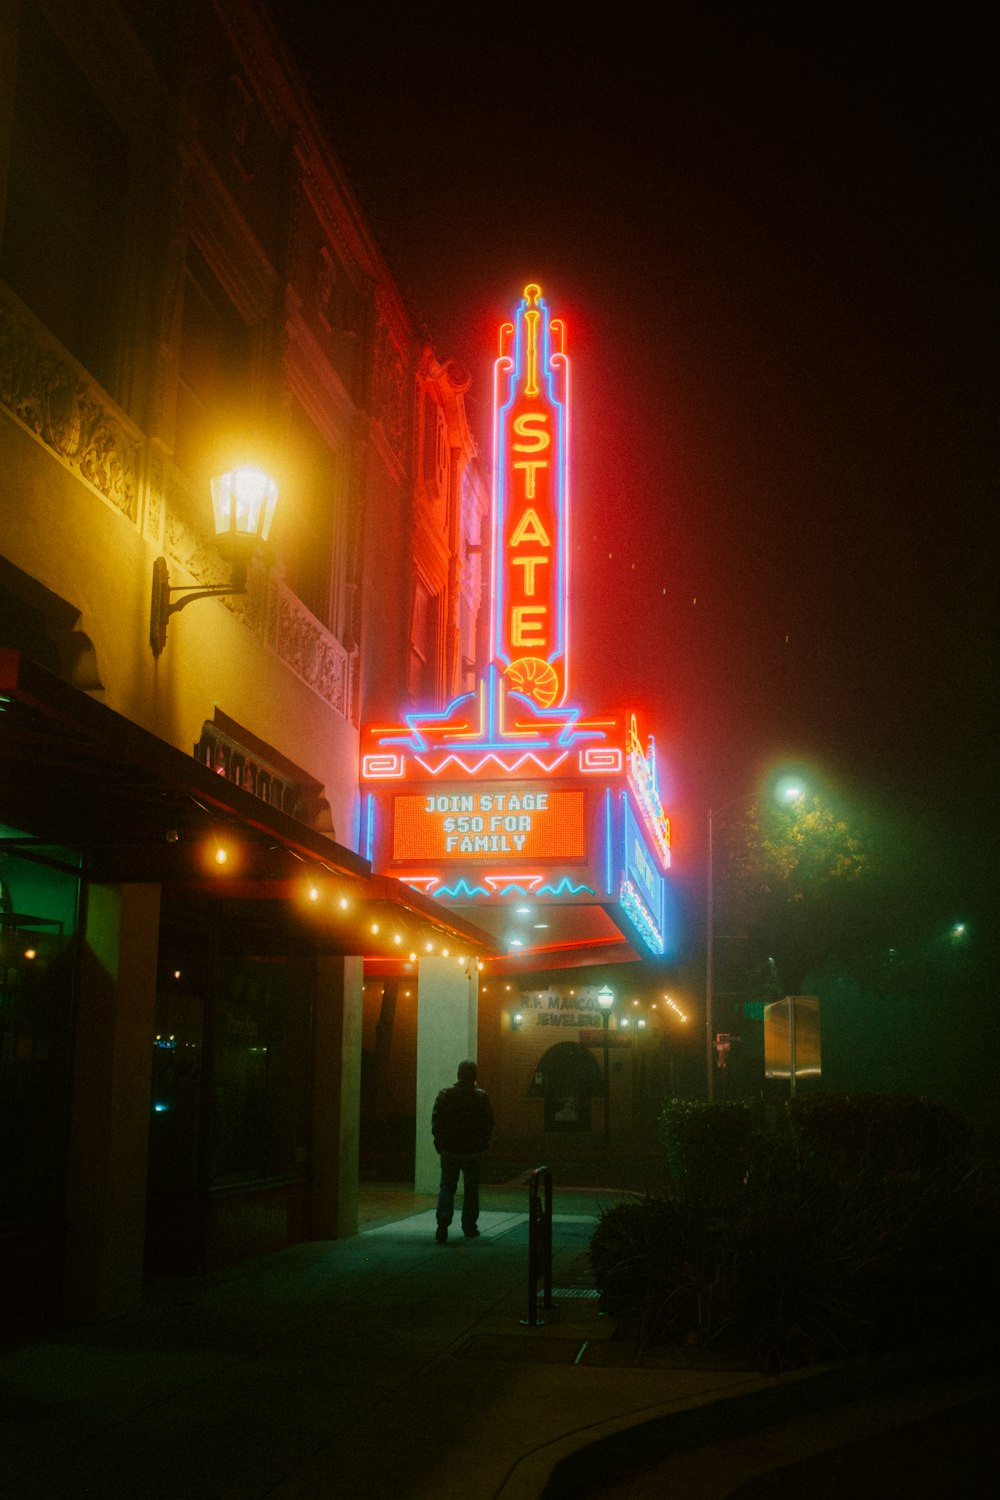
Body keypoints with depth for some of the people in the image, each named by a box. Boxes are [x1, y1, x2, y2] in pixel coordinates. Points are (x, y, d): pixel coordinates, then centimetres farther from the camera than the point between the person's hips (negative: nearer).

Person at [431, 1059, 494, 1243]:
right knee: (471, 1190, 12)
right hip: (472, 1151, 0)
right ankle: (469, 1227, 17)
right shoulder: (482, 1097, -7)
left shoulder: (445, 1095, -5)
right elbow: (488, 1124, -3)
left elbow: (435, 1122, -3)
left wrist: (439, 1143, 8)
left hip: (449, 1150, 0)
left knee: (447, 1186, 8)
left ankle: (443, 1219, -15)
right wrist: (482, 1144, 10)